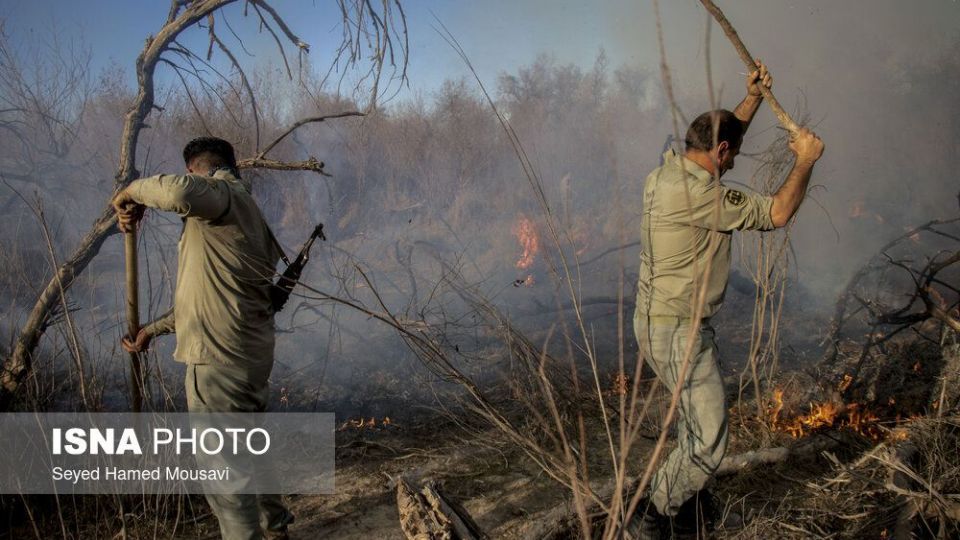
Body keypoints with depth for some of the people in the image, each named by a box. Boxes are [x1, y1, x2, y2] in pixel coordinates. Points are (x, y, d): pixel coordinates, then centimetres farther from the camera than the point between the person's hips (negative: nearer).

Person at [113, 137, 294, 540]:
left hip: (220, 356, -10)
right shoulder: (249, 214, 20)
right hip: (251, 351, 10)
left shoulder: (222, 193, -9)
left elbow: (179, 191, -36)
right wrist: (153, 329, 25)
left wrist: (133, 191, -15)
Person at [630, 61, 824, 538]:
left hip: (659, 322, 11)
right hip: (677, 332, -11)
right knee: (707, 440, -3)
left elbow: (721, 137, 25)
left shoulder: (667, 172, 5)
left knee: (699, 420, 25)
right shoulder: (696, 193, -25)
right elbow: (776, 213, -21)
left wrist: (753, 98, 19)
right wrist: (805, 161, -7)